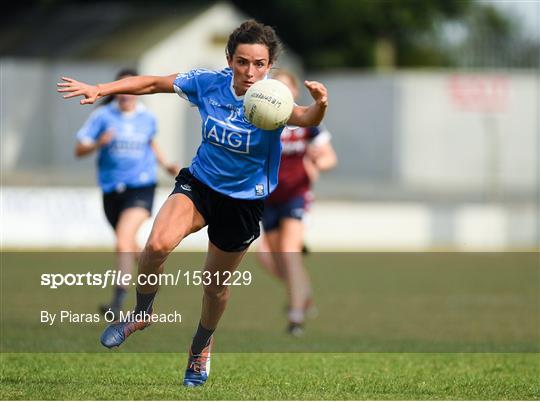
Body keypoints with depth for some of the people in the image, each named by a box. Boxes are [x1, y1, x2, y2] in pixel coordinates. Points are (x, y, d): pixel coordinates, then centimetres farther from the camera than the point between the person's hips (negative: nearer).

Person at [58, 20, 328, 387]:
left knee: (216, 285, 15)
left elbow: (305, 118, -43)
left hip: (244, 201, -1)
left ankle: (202, 344, 47)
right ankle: (141, 313, 2)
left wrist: (319, 106, -66)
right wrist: (100, 90, -8)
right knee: (158, 244, -27)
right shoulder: (208, 84, -13)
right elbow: (154, 83, -1)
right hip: (199, 184, 1)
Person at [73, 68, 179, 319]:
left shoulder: (147, 117, 3)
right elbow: (79, 150, -6)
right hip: (112, 189, 2)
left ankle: (118, 299, -28)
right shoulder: (103, 116, -4)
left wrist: (165, 164, 12)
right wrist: (98, 144, -25)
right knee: (129, 246, 18)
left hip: (141, 187, -2)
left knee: (123, 239, -23)